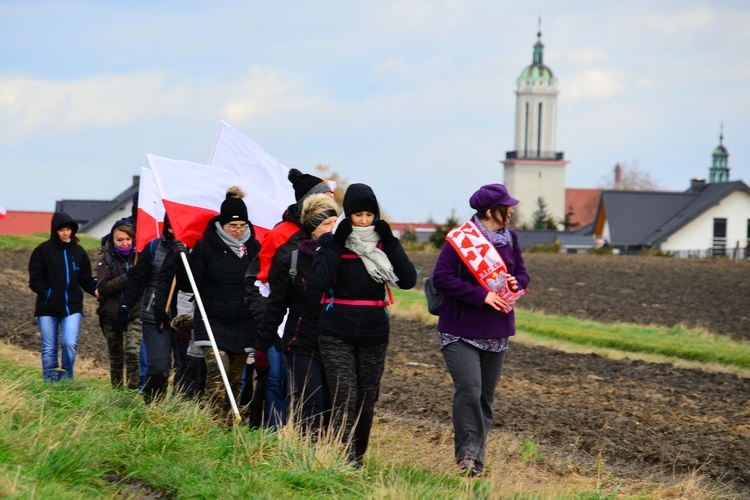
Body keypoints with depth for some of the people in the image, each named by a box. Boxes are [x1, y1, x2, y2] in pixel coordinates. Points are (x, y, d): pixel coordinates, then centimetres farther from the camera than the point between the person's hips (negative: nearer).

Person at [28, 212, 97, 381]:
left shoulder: (78, 251, 8)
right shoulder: (43, 250, 0)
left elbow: (86, 279, 9)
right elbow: (35, 279, -1)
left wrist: (96, 290, -9)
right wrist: (46, 293, -14)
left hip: (72, 307, 1)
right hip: (47, 309, -1)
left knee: (70, 343, -15)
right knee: (49, 349, 4)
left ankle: (66, 378, 2)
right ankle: (50, 382, 13)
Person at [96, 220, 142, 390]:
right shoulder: (105, 259, 0)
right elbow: (103, 287, -11)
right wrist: (126, 277, -23)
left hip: (134, 314, -1)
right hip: (112, 315, 1)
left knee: (133, 353, -17)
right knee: (116, 358, 11)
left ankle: (133, 390, -13)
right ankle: (117, 391, 24)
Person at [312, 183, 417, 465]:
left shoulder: (384, 243, 6)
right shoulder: (332, 242, 0)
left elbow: (408, 280, -5)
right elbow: (320, 280, -15)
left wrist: (390, 244, -11)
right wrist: (336, 244, -16)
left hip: (374, 333, 3)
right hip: (336, 333, -3)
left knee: (367, 400, 9)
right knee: (345, 397, -14)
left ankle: (358, 459, 25)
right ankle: (345, 461, -18)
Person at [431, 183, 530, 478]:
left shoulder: (509, 238, 8)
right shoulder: (461, 239, -12)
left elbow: (521, 273, 16)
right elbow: (441, 277, -18)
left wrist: (516, 283, -9)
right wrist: (482, 295, -22)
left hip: (496, 332, 6)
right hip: (460, 331, -6)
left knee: (486, 396, 9)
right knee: (469, 389, -20)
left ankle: (476, 461, 16)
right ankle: (467, 454, -12)